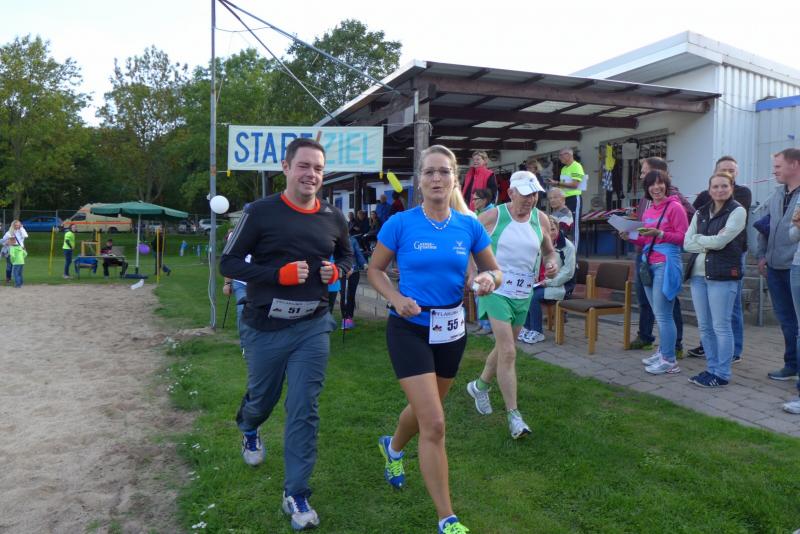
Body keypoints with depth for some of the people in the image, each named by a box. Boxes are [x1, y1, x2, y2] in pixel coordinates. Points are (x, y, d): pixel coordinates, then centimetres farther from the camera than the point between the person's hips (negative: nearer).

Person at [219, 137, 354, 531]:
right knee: (262, 397, 20)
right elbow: (228, 263, -9)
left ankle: (296, 496, 13)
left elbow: (346, 255, 18)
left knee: (304, 410, -1)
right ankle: (248, 431, 58)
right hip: (264, 327, -1)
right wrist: (279, 274, -21)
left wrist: (336, 271, -6)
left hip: (313, 327, 2)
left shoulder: (333, 218, 0)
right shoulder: (260, 212, -11)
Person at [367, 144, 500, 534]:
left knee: (425, 408, 24)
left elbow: (494, 270, 7)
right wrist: (396, 298, -18)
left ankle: (393, 447, 58)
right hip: (409, 329, -4)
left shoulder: (469, 225, -3)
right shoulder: (400, 224, -11)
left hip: (451, 329, 5)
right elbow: (374, 271, 0)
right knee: (434, 423, -11)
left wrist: (489, 280, -17)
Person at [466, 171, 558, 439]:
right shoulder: (492, 217, -9)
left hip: (523, 294, 6)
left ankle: (479, 386, 45)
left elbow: (549, 250, 17)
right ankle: (513, 414, -3)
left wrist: (552, 262, -5)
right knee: (508, 352, -12)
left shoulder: (541, 219, 4)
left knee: (504, 348, 19)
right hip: (496, 290, -5)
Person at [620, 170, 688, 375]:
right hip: (649, 263, 7)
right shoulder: (648, 211, 17)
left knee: (663, 314, -7)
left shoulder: (674, 207, -4)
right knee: (658, 314, 12)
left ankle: (669, 361, 0)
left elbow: (683, 237, -9)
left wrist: (660, 234, -20)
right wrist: (631, 238, 7)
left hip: (666, 264, -7)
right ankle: (662, 352, 22)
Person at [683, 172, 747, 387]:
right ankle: (712, 368, 22)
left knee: (721, 326, -2)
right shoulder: (700, 213, 14)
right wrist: (710, 243, -7)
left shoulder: (737, 211, -2)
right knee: (704, 326, 10)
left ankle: (722, 374, 7)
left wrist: (698, 238, 0)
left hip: (722, 274, -6)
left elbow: (720, 241, -14)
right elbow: (687, 243, 5)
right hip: (698, 274, 6)